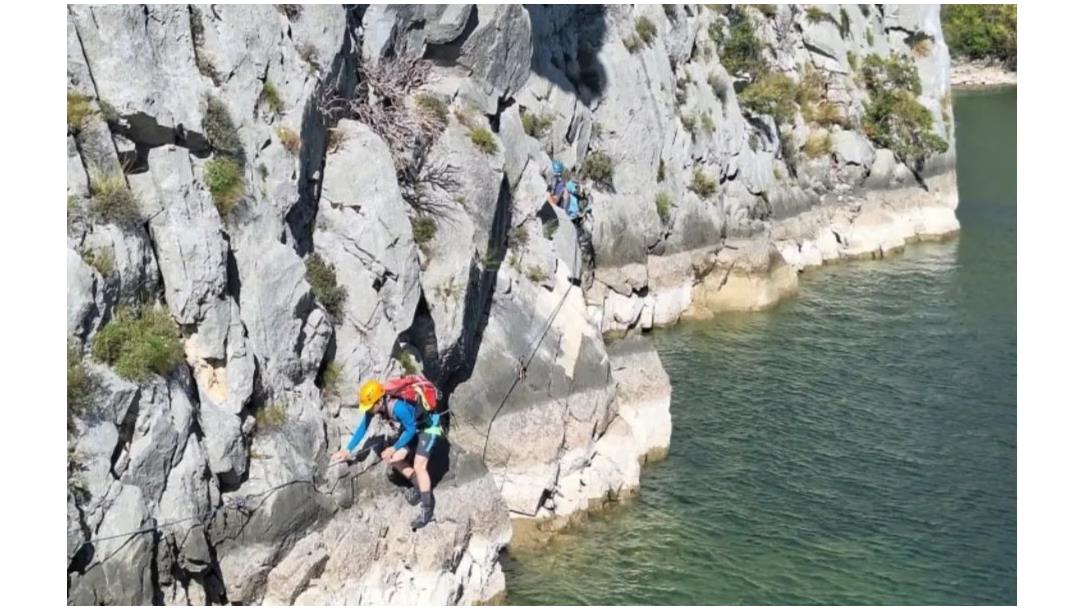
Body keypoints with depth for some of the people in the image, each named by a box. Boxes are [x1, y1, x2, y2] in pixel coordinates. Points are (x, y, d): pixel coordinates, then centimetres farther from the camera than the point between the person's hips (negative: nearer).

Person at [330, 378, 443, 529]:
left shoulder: (399, 407, -41)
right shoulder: (374, 405, -17)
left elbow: (411, 429, -25)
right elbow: (363, 427, -4)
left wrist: (394, 448, -20)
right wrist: (348, 450, -5)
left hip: (428, 426, -8)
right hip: (412, 426, 8)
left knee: (419, 465, -16)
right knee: (395, 460, 2)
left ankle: (427, 509, -8)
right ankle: (419, 486, 23)